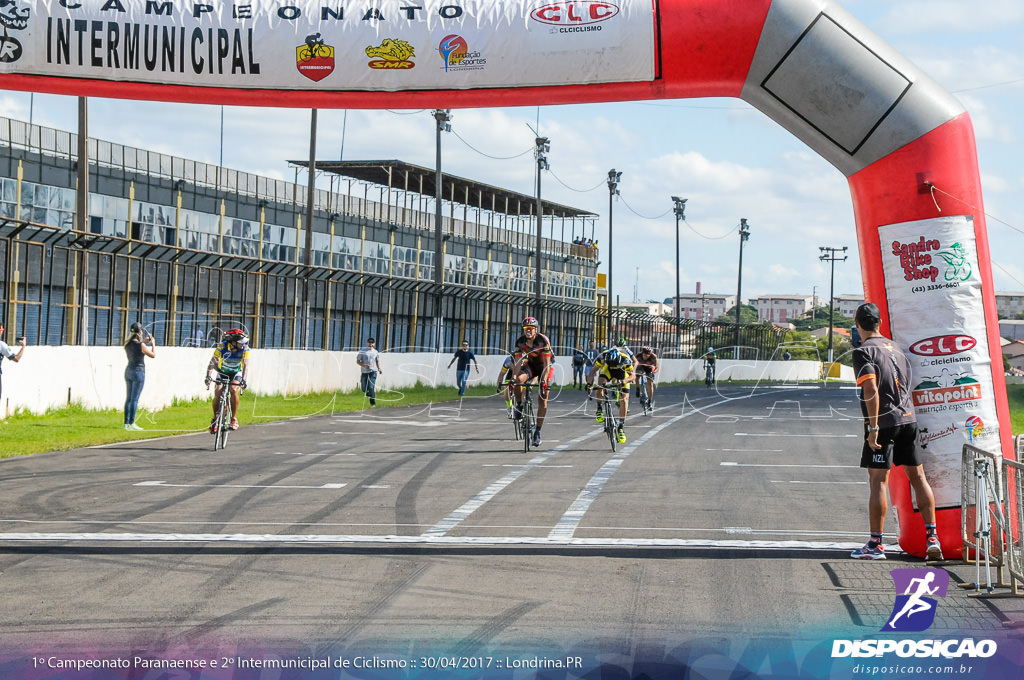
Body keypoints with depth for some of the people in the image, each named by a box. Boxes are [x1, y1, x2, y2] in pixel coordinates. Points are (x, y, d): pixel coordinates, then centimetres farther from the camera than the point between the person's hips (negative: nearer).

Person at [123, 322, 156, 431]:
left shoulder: (127, 344, 3)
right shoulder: (141, 345, -16)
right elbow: (153, 355, -7)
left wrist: (143, 341, 24)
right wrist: (153, 344, 7)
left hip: (128, 371, 7)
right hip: (138, 372, -7)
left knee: (128, 398, 12)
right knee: (134, 399, -4)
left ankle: (126, 423, 13)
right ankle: (131, 423, -5)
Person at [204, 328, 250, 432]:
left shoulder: (245, 348, -24)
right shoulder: (222, 346, -27)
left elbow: (245, 365, -30)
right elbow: (213, 362, -29)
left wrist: (244, 380, -44)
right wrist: (209, 377, -43)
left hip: (236, 373, 0)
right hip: (223, 372, 0)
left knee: (234, 390, -29)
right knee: (217, 394, -19)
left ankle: (234, 419, -19)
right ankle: (215, 418, 7)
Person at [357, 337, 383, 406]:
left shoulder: (375, 352, 9)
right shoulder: (362, 351, 0)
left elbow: (377, 361, 22)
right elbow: (358, 361, 1)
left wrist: (379, 369, 7)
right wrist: (364, 365, -16)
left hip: (373, 371, 0)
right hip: (364, 372, 0)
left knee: (371, 387, -12)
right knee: (364, 389, 4)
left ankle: (373, 403, -6)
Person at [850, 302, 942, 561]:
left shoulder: (864, 351, -9)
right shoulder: (894, 347, 14)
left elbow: (871, 389, -19)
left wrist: (873, 428, -18)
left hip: (885, 422, -7)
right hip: (909, 418, 7)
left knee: (878, 481, -3)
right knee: (918, 477, 11)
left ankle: (876, 544, -1)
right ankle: (932, 537, 9)